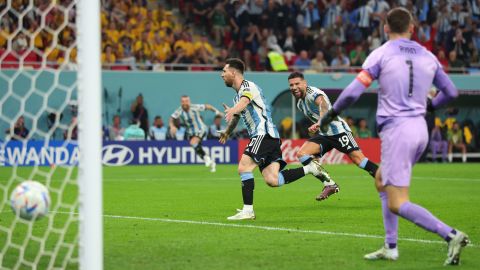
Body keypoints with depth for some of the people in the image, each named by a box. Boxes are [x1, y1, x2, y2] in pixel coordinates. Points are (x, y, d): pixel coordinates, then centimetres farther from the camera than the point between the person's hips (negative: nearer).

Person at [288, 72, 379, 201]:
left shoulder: (313, 93, -15)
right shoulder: (300, 103, 12)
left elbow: (323, 105, -37)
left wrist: (320, 123, -55)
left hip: (338, 130, -8)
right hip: (324, 134, 8)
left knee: (358, 159, -17)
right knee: (301, 154, -10)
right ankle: (329, 185, -11)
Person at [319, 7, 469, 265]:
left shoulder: (381, 54, -5)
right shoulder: (428, 57, 10)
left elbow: (353, 91, -10)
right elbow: (451, 92, 18)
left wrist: (330, 114, 5)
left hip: (396, 130, -7)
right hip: (420, 129, 7)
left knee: (397, 204, -6)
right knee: (382, 181, 26)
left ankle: (451, 234, -20)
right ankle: (390, 247, 22)